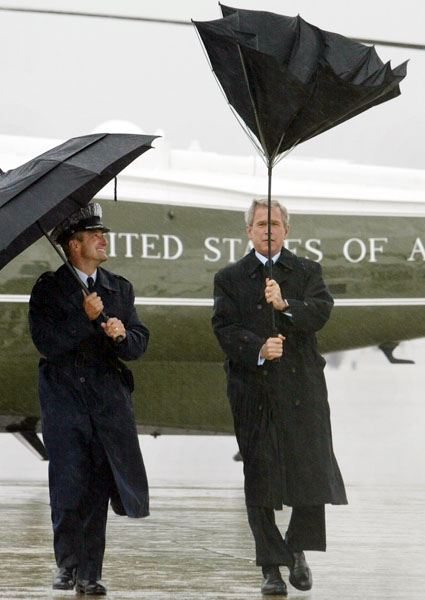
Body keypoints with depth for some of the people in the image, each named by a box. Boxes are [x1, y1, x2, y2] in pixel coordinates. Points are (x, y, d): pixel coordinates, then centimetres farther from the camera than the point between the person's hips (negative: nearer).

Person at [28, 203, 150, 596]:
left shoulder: (120, 290, 15)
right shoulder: (48, 290, 3)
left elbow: (139, 345, 11)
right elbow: (47, 344, -8)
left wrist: (121, 334, -11)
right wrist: (86, 318, -14)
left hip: (108, 397, 3)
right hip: (64, 398, -3)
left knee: (98, 488, -1)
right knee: (68, 485, -8)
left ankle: (90, 573, 1)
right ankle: (68, 564, 6)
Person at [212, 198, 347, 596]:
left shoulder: (307, 272, 12)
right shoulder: (229, 279, 10)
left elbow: (321, 311, -5)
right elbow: (224, 328, -2)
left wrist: (285, 304, -23)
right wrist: (258, 349, -19)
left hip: (301, 387, 0)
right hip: (253, 390, 0)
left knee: (313, 470, -5)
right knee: (260, 478, -1)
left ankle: (297, 548, 19)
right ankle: (271, 568, 6)